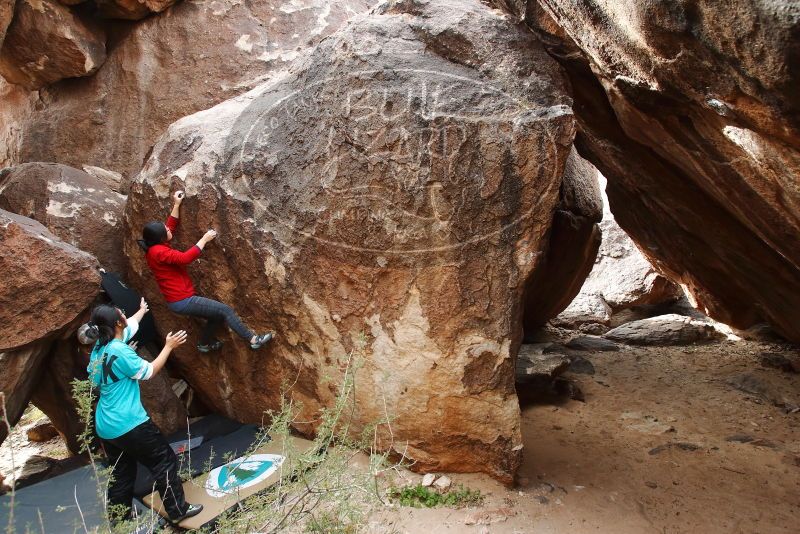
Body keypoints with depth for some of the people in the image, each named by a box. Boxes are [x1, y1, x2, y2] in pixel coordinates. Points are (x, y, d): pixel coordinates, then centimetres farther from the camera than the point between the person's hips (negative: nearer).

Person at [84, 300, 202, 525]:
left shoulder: (100, 345, 5)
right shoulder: (119, 351, -21)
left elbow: (131, 326, 24)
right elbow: (150, 371, -10)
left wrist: (142, 310, 41)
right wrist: (169, 347, -1)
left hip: (105, 426, 9)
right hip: (128, 424, -9)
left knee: (121, 474, 18)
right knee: (164, 461, 4)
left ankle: (120, 521, 27)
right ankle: (178, 510, 11)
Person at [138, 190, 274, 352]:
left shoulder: (154, 247, 9)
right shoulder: (158, 252, -21)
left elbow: (171, 226, 22)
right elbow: (185, 258, -28)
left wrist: (176, 205, 19)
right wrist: (204, 240, -18)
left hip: (178, 299, 11)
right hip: (182, 301, -11)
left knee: (217, 315, 24)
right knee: (226, 310, -11)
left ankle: (204, 343, 41)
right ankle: (253, 339, -9)